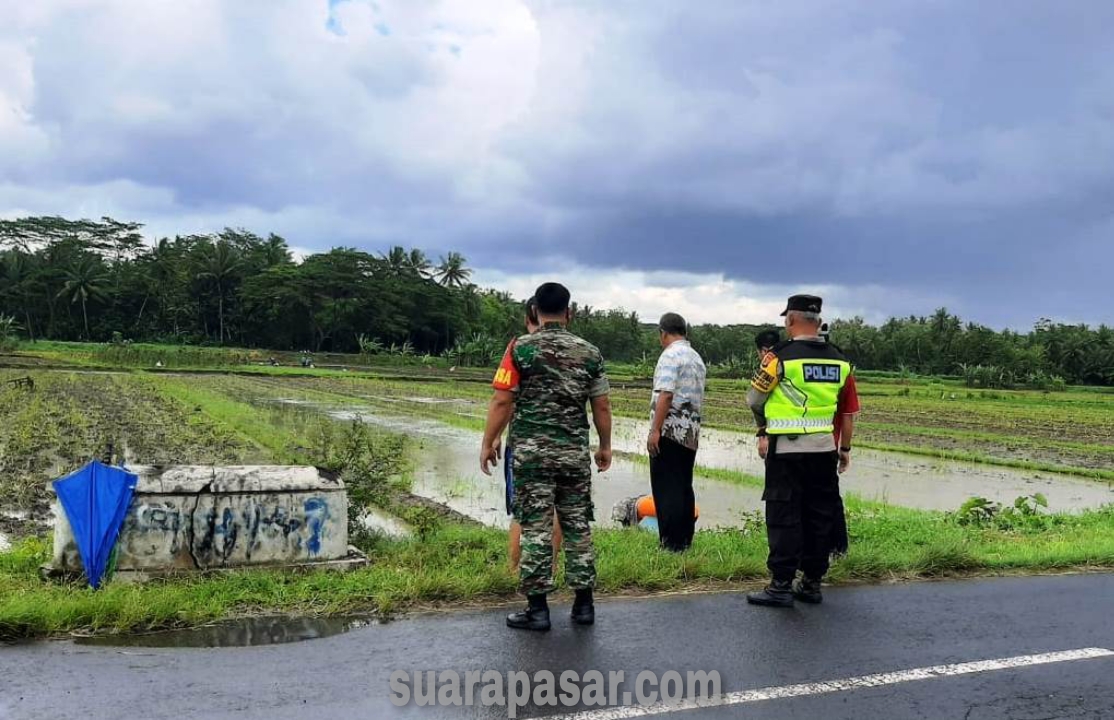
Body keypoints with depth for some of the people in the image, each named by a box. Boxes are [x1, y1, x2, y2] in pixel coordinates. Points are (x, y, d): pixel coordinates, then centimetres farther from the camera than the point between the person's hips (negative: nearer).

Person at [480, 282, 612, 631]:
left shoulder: (522, 348, -5)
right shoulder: (590, 352, 4)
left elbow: (502, 402, -8)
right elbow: (602, 406, 5)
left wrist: (488, 444, 2)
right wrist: (605, 446, 17)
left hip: (532, 452, -2)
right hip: (575, 453, 3)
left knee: (535, 527, 1)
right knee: (577, 526, 11)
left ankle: (537, 609, 5)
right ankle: (584, 604, 17)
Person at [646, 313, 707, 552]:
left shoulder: (670, 355, -10)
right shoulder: (697, 358, 17)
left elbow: (665, 395, -19)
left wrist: (655, 430, -19)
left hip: (670, 430, -9)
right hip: (692, 432, 9)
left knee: (666, 489, -4)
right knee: (684, 487, 14)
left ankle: (671, 544, -4)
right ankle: (685, 541, 18)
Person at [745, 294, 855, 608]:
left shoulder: (781, 356, -10)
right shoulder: (839, 359, 8)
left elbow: (754, 398, -1)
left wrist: (763, 429, 18)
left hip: (786, 449, -5)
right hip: (824, 449, 6)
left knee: (784, 515, -1)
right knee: (819, 515, 11)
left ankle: (781, 585, 0)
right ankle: (812, 582, 19)